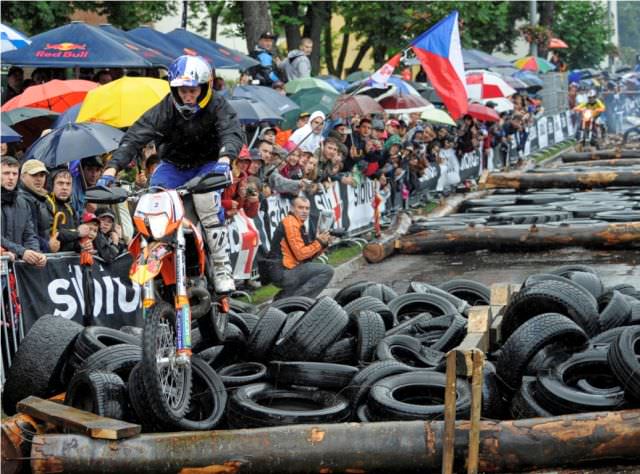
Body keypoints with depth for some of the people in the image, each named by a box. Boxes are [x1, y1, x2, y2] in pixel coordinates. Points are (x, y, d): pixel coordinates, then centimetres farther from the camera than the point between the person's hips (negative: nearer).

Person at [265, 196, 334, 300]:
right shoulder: (290, 223, -12)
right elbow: (300, 254, -18)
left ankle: (282, 297, 15)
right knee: (327, 271, -12)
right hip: (282, 273, -10)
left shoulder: (299, 225, 18)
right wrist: (319, 242, -9)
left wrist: (323, 244, 2)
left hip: (282, 272, 10)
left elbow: (309, 255, 16)